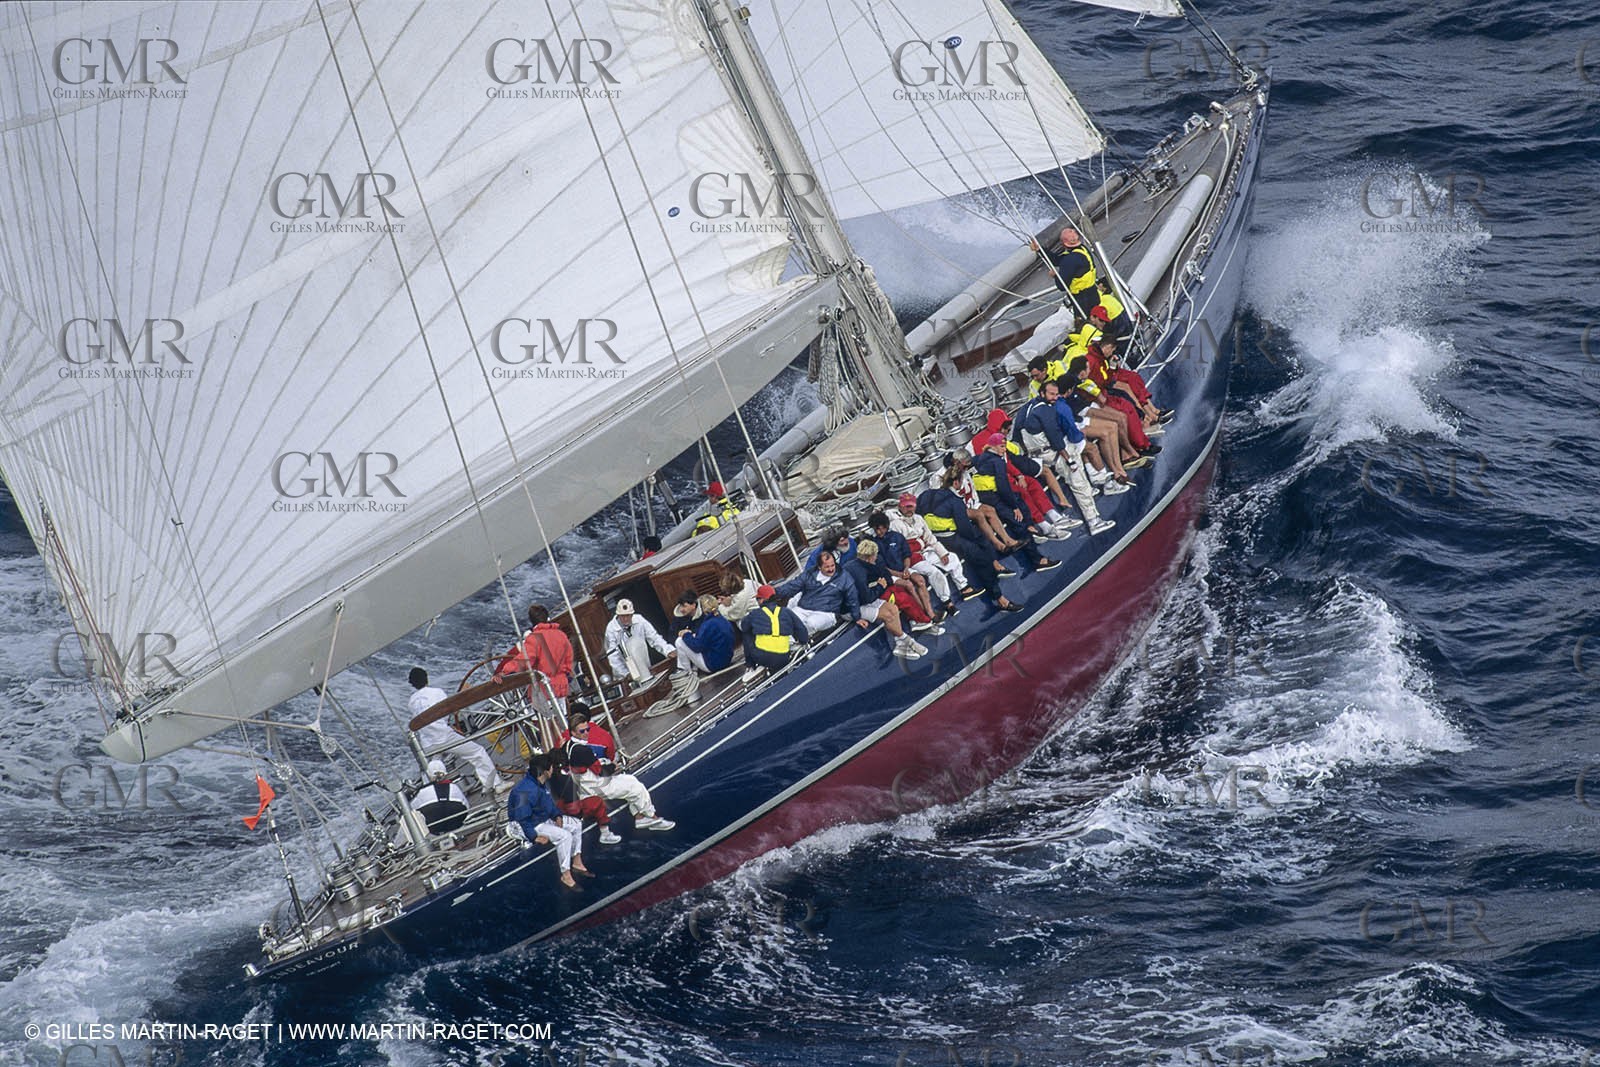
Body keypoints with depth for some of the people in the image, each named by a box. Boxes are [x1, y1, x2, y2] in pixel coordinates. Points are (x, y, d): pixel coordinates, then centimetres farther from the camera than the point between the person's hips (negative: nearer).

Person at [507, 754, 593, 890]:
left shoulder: (543, 783, -1)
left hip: (544, 818, 10)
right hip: (532, 825, -10)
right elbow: (521, 819, -29)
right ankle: (566, 877, -18)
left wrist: (557, 816, 1)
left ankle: (576, 863, 20)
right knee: (564, 835, -26)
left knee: (576, 825, 10)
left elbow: (549, 802, 17)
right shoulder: (526, 791, -31)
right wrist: (535, 837, -30)